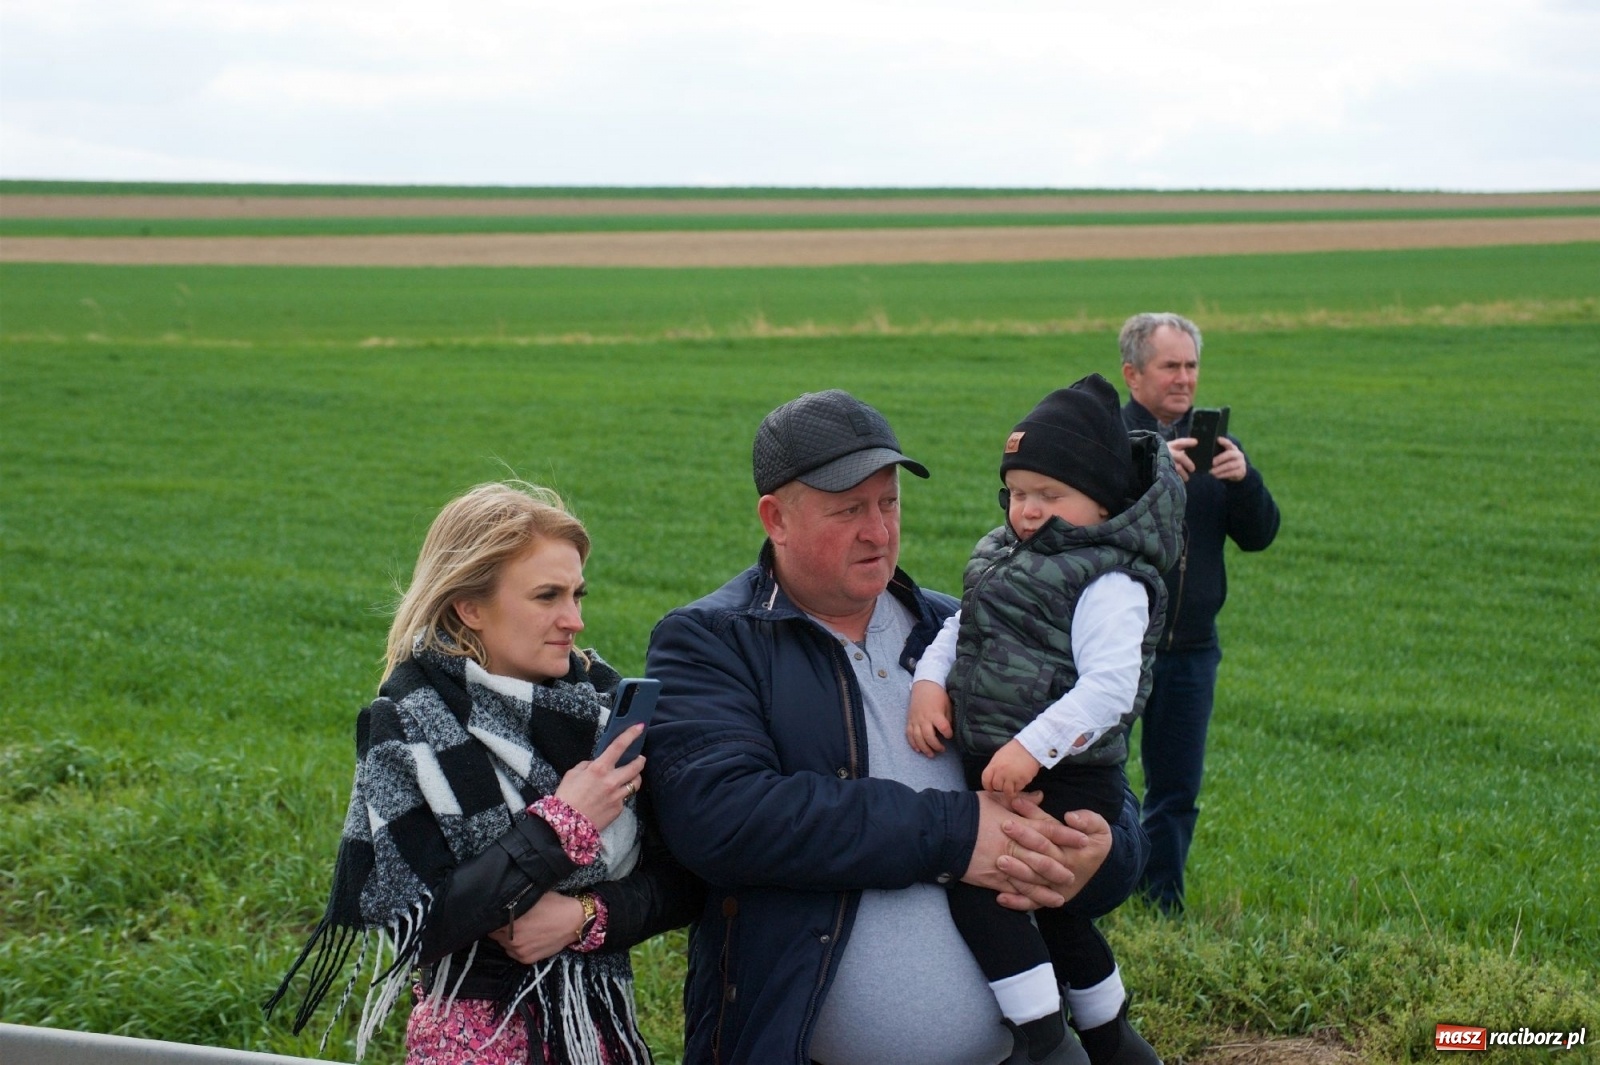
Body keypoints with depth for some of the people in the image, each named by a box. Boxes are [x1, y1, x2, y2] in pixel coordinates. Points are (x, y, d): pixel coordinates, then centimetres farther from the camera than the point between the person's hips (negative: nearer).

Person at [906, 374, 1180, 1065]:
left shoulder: (1110, 585, -16)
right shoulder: (1006, 559, 11)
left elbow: (1110, 685, -26)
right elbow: (960, 626, 12)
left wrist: (1033, 746, -31)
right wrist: (930, 681, -7)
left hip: (1064, 784, -9)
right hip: (998, 774, 9)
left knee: (974, 882, -19)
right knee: (1054, 908, 21)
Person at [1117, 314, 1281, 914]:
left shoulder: (1213, 442, 10)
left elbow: (1259, 537, 3)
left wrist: (1243, 479, -16)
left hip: (1191, 649, 5)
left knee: (1177, 791, 11)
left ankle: (1164, 909, 22)